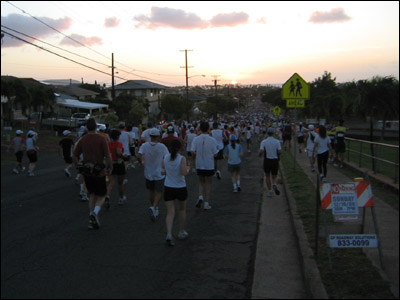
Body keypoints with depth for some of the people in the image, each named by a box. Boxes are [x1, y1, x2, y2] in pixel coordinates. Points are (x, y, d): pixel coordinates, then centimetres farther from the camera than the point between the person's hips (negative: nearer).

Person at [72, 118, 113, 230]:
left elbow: (74, 156, 5)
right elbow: (108, 156, -14)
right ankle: (95, 213, -18)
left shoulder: (82, 140, 2)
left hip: (86, 171, 4)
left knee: (93, 195, 20)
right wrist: (110, 168, 0)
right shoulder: (101, 139, -11)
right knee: (101, 196, 10)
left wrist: (78, 167, 19)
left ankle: (92, 221, 15)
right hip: (99, 171, -4)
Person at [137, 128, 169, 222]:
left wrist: (141, 163, 0)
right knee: (159, 192, 4)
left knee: (151, 191, 18)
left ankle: (154, 209, 30)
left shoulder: (144, 146, -8)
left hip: (148, 173, 3)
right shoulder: (162, 146, -12)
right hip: (159, 174, -3)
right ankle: (154, 207, -19)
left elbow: (139, 156, -20)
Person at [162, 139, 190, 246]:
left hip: (168, 188, 2)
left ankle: (169, 234, -16)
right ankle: (181, 232, 30)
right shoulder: (182, 159, -14)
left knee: (170, 212, 2)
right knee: (182, 210, 20)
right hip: (180, 188, -2)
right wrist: (188, 169, 0)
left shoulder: (166, 157, -2)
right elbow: (184, 173, -20)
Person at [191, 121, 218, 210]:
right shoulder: (212, 140, -11)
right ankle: (206, 203, 11)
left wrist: (198, 155, 8)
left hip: (199, 165, 2)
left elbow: (192, 152, -12)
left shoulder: (196, 139, -7)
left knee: (201, 182, 20)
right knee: (208, 183, 10)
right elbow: (215, 154, -9)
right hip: (209, 165, -2)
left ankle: (200, 197, -4)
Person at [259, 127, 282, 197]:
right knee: (274, 177, 14)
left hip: (267, 160, 0)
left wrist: (259, 154, 9)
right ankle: (274, 185, -18)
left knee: (267, 176, 19)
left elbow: (261, 152, -14)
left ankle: (270, 191, 13)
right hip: (275, 161, 0)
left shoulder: (264, 142, -6)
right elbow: (279, 152, -10)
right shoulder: (277, 141, -4)